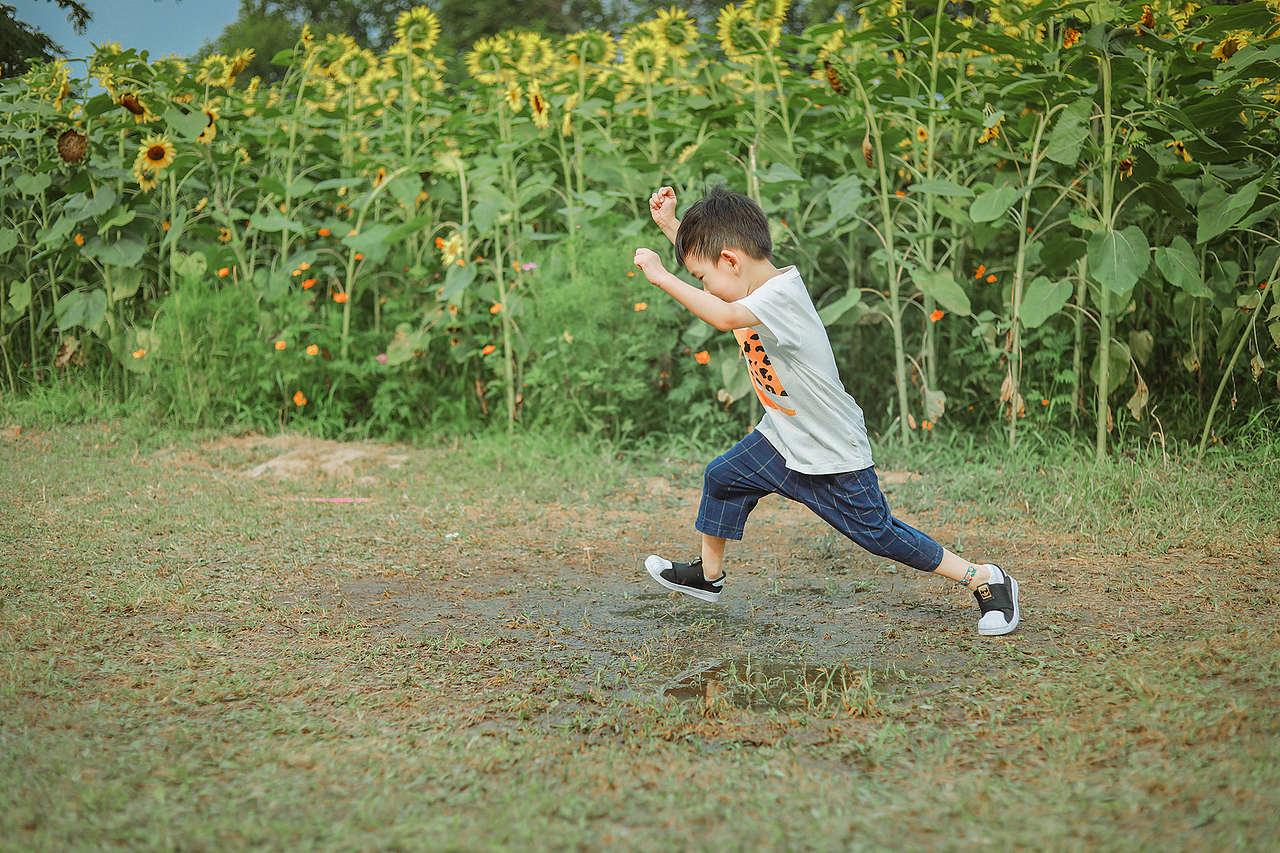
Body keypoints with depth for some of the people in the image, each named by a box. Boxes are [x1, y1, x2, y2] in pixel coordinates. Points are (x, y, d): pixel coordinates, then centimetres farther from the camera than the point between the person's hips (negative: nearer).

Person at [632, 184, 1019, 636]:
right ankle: (708, 574, 36)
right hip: (782, 437, 8)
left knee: (879, 534, 1)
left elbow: (725, 316, -49)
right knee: (723, 477, 13)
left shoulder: (781, 294, -30)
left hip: (834, 455, -8)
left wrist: (662, 277, -42)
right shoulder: (756, 279, -3)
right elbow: (705, 252, 16)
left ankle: (988, 580, 15)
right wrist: (669, 223, 1)